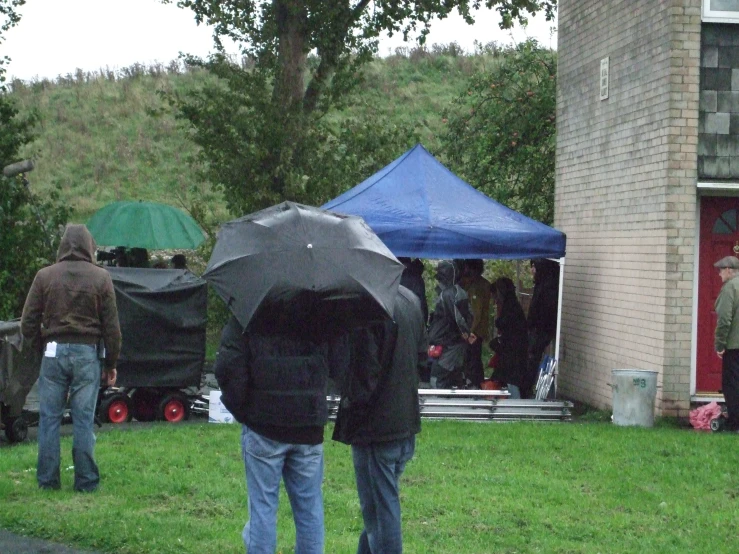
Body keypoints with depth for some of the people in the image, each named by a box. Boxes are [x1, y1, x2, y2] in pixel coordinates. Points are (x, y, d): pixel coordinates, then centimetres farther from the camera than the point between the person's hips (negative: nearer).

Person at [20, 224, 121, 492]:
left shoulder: (45, 276, 1)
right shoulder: (101, 278, -1)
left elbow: (28, 323, 2)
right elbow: (112, 326, 0)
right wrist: (111, 364, 8)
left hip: (54, 352, 1)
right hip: (88, 353, 0)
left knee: (49, 418, 7)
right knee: (84, 419, 3)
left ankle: (47, 480, 9)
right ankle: (86, 481, 5)